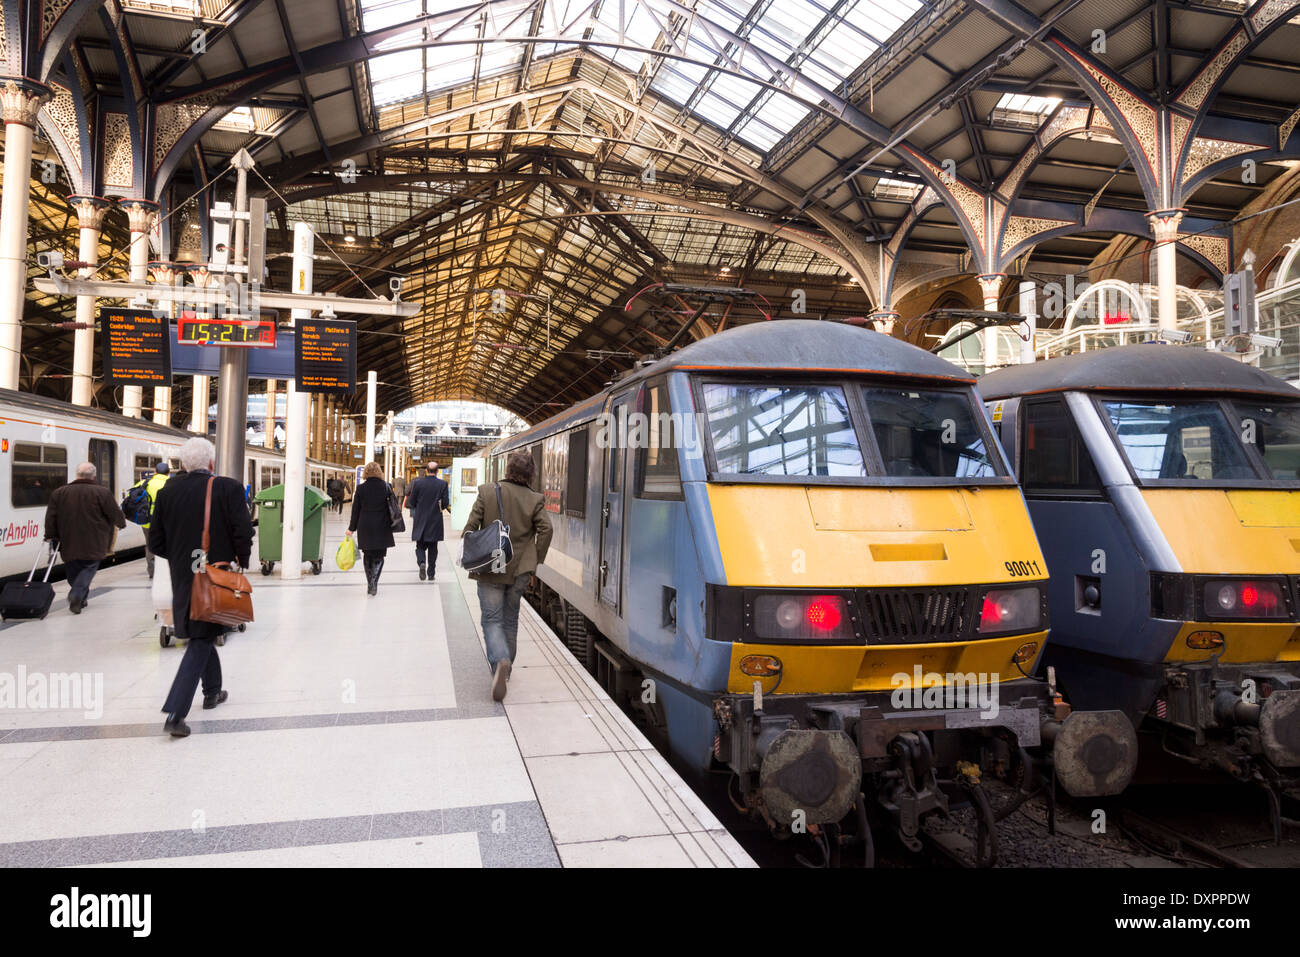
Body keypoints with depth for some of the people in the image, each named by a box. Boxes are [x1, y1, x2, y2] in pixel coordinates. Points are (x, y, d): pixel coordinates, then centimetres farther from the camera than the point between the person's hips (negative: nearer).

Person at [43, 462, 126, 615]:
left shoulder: (59, 492, 3)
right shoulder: (102, 493, -9)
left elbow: (51, 517, 3)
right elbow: (116, 514, -4)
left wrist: (50, 536, 11)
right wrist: (122, 524, 17)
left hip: (69, 543, 4)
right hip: (93, 544, -3)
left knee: (73, 571, 17)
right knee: (89, 568, 3)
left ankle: (80, 598, 23)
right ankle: (76, 595, -18)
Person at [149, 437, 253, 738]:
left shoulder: (168, 491, 0)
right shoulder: (229, 488, -11)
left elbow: (155, 542, 3)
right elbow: (243, 534, -15)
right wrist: (240, 563, 2)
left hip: (183, 578, 4)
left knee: (201, 634, 23)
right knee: (201, 642, 2)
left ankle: (212, 691, 37)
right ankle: (175, 712, -7)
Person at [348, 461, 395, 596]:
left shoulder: (361, 488, -4)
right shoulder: (386, 487, -3)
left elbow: (356, 510, 1)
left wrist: (352, 528, 9)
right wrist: (392, 524, 12)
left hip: (365, 528, 0)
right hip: (382, 528, 0)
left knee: (368, 557, 14)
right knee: (378, 557, 6)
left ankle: (369, 585, 15)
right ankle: (374, 583, -12)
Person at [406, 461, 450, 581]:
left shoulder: (417, 483, -5)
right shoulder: (443, 484, -7)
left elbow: (412, 502, -2)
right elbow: (446, 503, -8)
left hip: (420, 521, 0)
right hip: (435, 522, 0)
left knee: (420, 546, 11)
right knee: (433, 548, 11)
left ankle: (421, 562, -17)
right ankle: (431, 573, 12)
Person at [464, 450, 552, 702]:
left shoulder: (487, 492, -4)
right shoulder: (534, 499, -3)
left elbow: (471, 526, -6)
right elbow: (545, 529, -10)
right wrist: (536, 560, 2)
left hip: (489, 568, -2)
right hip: (519, 570, 2)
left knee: (492, 620, 1)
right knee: (510, 619, 17)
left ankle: (500, 661, -24)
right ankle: (505, 670, 26)